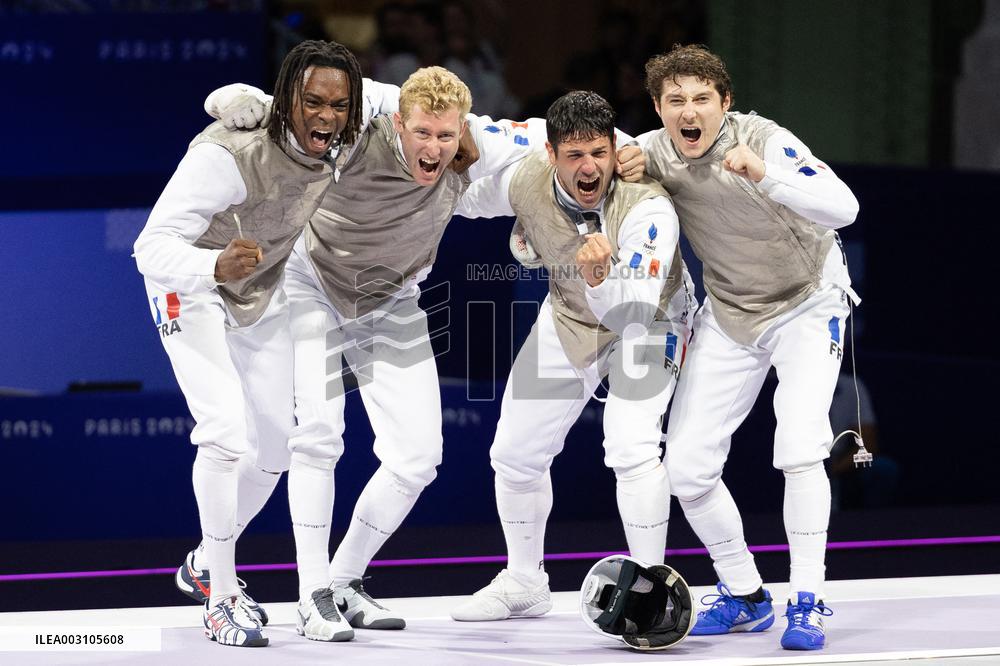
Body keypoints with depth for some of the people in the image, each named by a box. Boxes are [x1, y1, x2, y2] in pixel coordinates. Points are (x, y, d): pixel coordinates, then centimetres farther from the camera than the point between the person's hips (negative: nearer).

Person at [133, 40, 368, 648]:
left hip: (265, 295, 6)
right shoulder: (231, 154, -37)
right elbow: (153, 248, -40)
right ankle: (222, 599, -8)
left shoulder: (344, 149, -19)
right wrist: (217, 265, -59)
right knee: (226, 433, -22)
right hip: (192, 287, -6)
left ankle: (209, 563, 35)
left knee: (276, 446, 9)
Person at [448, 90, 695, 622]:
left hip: (649, 318, -5)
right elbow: (463, 201, -1)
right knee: (514, 452, 8)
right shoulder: (524, 181, -25)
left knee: (631, 449, -25)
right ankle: (524, 583, 30)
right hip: (569, 315, 5)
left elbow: (635, 316, -44)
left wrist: (601, 276, -58)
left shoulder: (647, 208, -38)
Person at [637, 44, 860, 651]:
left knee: (799, 449, -22)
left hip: (807, 304, -5)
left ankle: (808, 603, -10)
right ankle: (745, 598, 17)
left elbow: (843, 208, -40)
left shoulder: (762, 140, -28)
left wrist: (763, 174, -53)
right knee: (687, 465, -1)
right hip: (729, 314, 5)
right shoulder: (654, 154, -14)